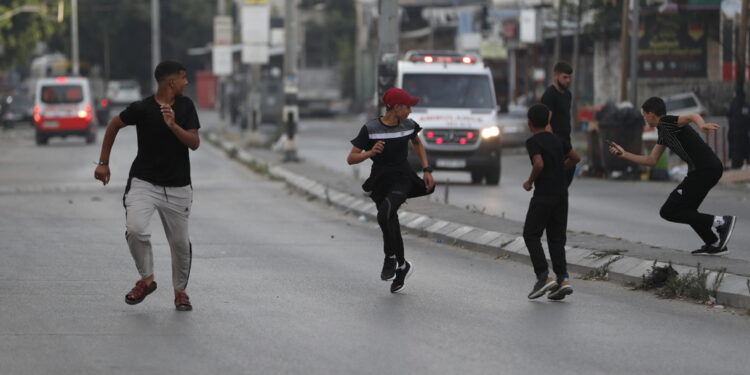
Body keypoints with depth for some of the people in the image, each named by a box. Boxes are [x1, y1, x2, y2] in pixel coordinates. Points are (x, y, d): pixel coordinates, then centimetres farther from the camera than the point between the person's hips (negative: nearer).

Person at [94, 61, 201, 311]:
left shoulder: (185, 106, 0)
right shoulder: (142, 109, -10)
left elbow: (194, 143, -6)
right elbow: (114, 125, 6)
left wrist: (173, 125, -23)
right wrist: (103, 163, 6)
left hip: (177, 187, 3)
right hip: (144, 183, -3)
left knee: (180, 243, 6)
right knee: (135, 229, -25)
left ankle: (180, 291, 28)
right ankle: (146, 279, -3)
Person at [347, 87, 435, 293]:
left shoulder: (408, 125, -2)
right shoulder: (370, 129, -12)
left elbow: (417, 144, 20)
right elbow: (351, 159, -11)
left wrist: (427, 170, 12)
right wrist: (370, 153, -29)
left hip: (402, 178, -1)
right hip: (380, 181, 1)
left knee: (385, 215, -27)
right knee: (391, 225, 7)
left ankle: (391, 258, -7)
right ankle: (402, 267, 29)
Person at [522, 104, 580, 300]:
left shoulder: (533, 142, -10)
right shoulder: (556, 140, 12)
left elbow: (539, 164, -23)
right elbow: (575, 158, 19)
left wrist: (530, 182, -8)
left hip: (543, 195, -6)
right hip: (562, 194, 7)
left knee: (531, 234, 4)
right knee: (556, 238, 8)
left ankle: (543, 277, -5)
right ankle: (563, 278, -4)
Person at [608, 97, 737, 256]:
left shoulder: (666, 122, -8)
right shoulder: (663, 132, 22)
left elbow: (692, 116, -28)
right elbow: (651, 160, 29)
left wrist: (702, 125, -50)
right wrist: (624, 154, 28)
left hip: (704, 170, -10)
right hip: (712, 168, 10)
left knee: (668, 211, -6)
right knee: (685, 210, 25)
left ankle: (720, 222, -11)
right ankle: (715, 244, 23)